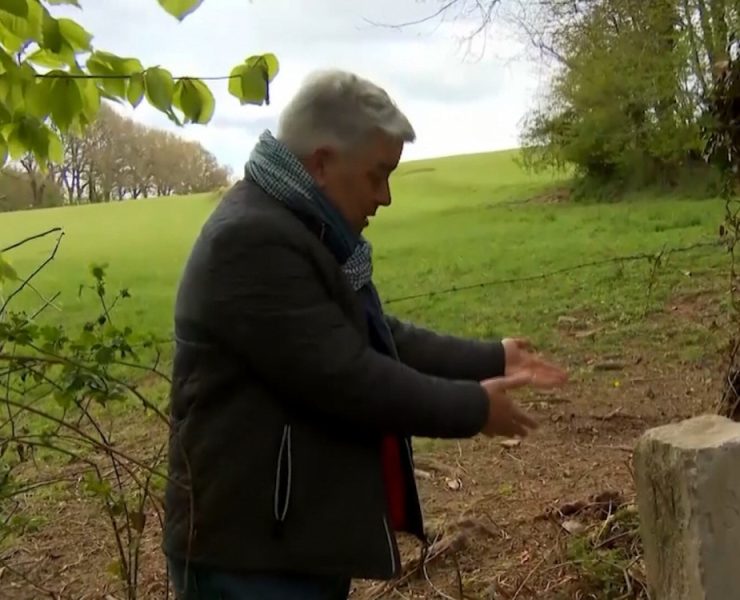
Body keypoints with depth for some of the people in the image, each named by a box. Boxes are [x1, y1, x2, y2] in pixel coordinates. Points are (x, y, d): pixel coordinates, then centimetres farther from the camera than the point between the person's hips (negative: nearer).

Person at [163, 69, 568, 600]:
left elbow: (382, 338, 15)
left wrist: (491, 360, 10)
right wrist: (473, 407, -14)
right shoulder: (252, 242, -24)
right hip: (254, 551, -10)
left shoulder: (307, 230, 11)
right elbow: (345, 378, -26)